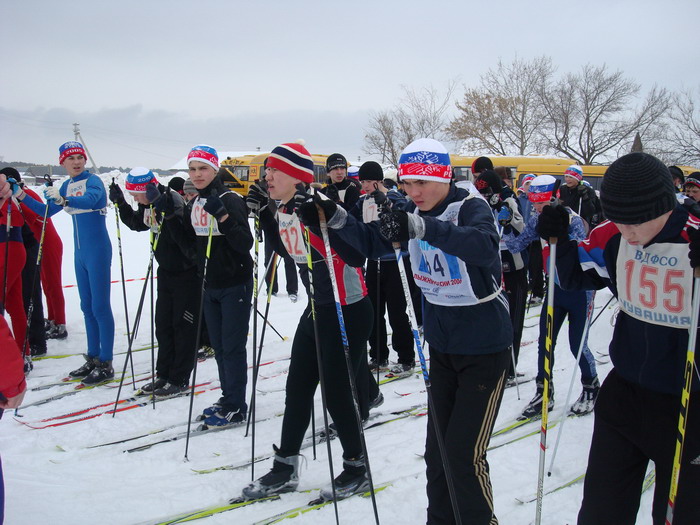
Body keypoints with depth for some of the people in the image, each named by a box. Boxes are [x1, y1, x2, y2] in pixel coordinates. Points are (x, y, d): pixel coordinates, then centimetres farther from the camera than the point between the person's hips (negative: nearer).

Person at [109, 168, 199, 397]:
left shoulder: (173, 200, -24)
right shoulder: (149, 203, 2)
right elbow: (137, 223, 20)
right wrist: (120, 203, 7)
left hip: (186, 272, -9)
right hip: (166, 270, 9)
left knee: (183, 326, 1)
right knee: (163, 324, 13)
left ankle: (179, 379, 11)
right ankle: (164, 374, 25)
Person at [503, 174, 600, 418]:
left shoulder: (573, 220, -19)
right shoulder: (537, 220, -2)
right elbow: (518, 244, -1)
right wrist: (503, 232, -18)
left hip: (579, 287, -5)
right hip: (555, 286, 5)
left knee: (577, 343, 2)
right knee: (545, 341, 3)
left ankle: (591, 387, 26)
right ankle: (544, 392, 15)